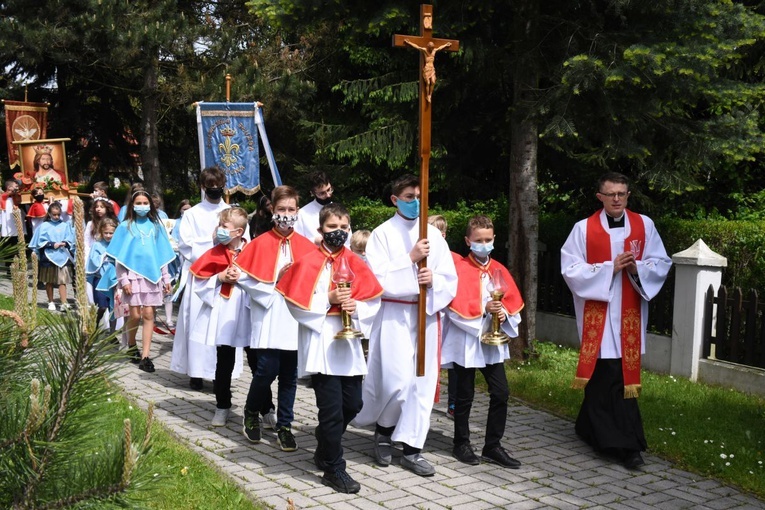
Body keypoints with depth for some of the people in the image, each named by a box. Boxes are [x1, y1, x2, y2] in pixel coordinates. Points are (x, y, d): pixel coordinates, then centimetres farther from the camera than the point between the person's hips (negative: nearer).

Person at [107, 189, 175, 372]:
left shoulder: (156, 226, 9)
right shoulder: (126, 227, 2)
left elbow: (162, 254, 11)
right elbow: (119, 256, 0)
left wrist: (166, 278, 8)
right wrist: (124, 280, -8)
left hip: (152, 275, 2)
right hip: (133, 274, -2)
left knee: (148, 315, -2)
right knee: (135, 315, -3)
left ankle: (145, 356, -1)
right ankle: (131, 346, 24)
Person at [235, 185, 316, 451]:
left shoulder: (306, 246, 5)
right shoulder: (261, 243, -2)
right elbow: (244, 277, -5)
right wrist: (274, 286, -10)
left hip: (296, 319, 3)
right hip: (268, 318, -2)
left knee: (289, 375, 7)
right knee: (267, 370, -8)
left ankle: (284, 426, 20)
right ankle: (251, 413, 20)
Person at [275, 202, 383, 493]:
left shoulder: (356, 263, 8)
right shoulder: (308, 263, -5)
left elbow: (374, 301, 6)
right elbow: (296, 304, -9)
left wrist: (357, 307, -13)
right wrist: (328, 300, -18)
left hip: (350, 344, 5)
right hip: (321, 346, -5)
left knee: (353, 404, 10)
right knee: (332, 409, -3)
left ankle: (325, 447, 35)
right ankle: (333, 469, 10)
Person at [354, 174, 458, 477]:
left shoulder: (433, 234, 10)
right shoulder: (382, 234, 1)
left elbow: (450, 279, 8)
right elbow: (378, 277, -10)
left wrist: (434, 280, -13)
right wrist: (411, 258, -15)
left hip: (427, 313, 4)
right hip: (394, 315, -4)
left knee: (423, 381, 3)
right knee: (397, 381, -10)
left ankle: (412, 449, 13)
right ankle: (383, 430, 20)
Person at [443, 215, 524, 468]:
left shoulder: (499, 270, 7)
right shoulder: (460, 269, -8)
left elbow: (513, 302, 8)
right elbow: (455, 307, -15)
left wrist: (504, 313, -12)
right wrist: (484, 309, -23)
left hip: (493, 341, 5)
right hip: (466, 342, -4)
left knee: (500, 393, 2)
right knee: (465, 395, 7)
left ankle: (493, 446, 15)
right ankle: (461, 444, 22)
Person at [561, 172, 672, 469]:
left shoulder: (644, 225, 5)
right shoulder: (584, 228, -1)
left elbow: (662, 264, 7)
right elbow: (571, 270, -5)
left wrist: (637, 268, -14)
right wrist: (610, 268, -15)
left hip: (630, 313, 3)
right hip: (597, 312, -2)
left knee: (624, 373, 4)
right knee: (610, 375, -3)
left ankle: (589, 427, 21)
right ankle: (628, 444, 6)